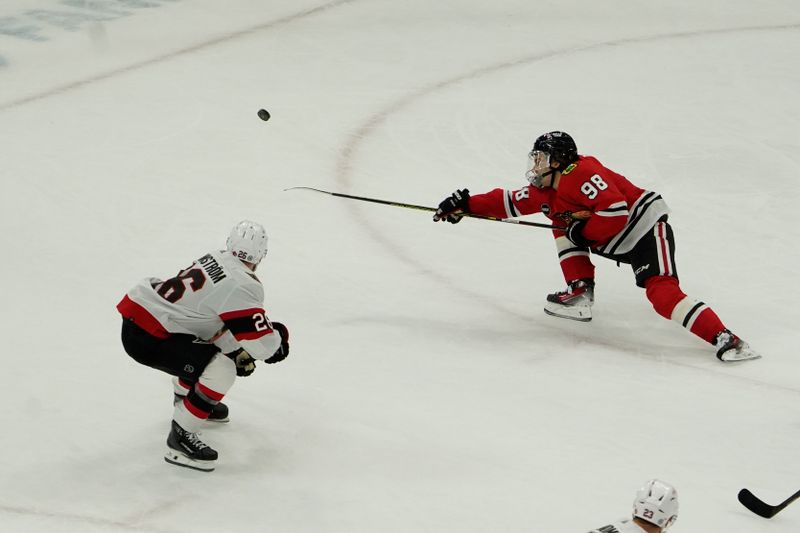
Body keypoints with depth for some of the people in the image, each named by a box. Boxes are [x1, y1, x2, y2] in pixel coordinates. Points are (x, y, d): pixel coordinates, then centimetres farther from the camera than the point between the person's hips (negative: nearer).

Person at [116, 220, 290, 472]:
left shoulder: (216, 260, 10)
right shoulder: (243, 285, -16)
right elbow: (262, 344, -15)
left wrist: (237, 350, 19)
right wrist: (278, 338, 6)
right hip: (144, 336, -9)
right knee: (221, 370, -13)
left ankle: (186, 397, 51)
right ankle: (180, 437, -5)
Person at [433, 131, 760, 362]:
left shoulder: (583, 174, -19)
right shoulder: (546, 191, 11)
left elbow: (616, 213, -27)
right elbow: (509, 202, 14)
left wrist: (582, 230, -17)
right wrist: (465, 205, 7)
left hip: (646, 228, -10)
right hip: (616, 244, 10)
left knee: (662, 293, -27)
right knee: (562, 224, 12)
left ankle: (724, 339, -36)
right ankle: (581, 293, 6)